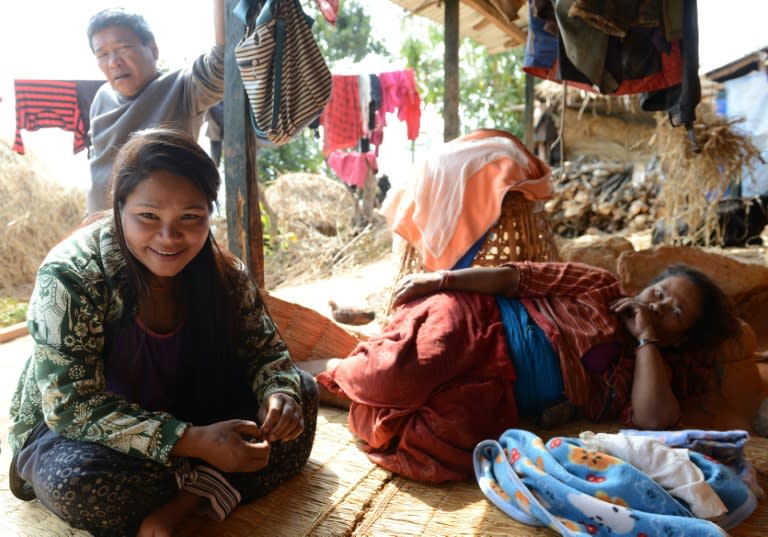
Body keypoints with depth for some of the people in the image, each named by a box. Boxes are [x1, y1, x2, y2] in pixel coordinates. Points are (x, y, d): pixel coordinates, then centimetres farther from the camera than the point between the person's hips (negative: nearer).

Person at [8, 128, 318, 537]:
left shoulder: (222, 273, -13)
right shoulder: (70, 276, -25)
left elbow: (265, 350, -4)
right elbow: (72, 406, -27)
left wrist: (280, 394, -28)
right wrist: (193, 442, -36)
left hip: (188, 418, 5)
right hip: (69, 431, -4)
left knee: (301, 393, -10)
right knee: (78, 479, -37)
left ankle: (179, 504, -20)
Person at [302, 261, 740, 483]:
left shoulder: (640, 371, 17)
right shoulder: (600, 286, 12)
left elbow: (656, 419, -4)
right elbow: (518, 277, 4)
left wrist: (647, 337, -1)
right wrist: (443, 278, -7)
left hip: (494, 392, 2)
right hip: (473, 318, -2)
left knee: (453, 442, -31)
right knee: (399, 375, -34)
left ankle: (350, 393, -6)